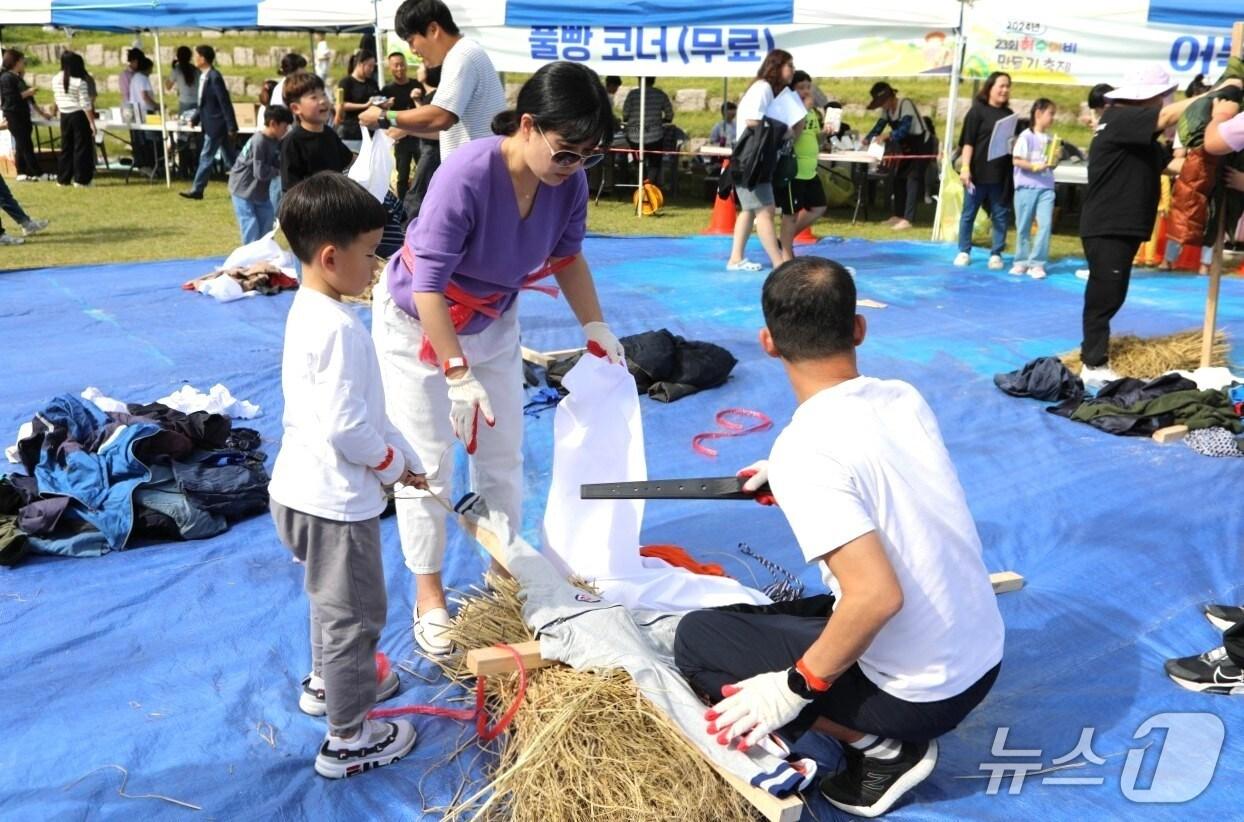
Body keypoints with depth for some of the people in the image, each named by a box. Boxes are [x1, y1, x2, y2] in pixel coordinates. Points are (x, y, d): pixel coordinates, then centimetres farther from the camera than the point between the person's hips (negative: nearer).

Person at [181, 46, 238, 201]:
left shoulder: (214, 77, -18)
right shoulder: (204, 76, 10)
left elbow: (225, 103, -19)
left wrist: (231, 127, -19)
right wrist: (194, 118, 12)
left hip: (216, 124, -9)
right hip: (212, 124, 9)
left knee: (206, 157, -3)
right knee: (231, 157, 13)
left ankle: (197, 190, 3)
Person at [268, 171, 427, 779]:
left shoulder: (308, 312, 7)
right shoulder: (338, 328, -26)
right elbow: (346, 427, -29)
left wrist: (402, 457, 11)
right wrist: (393, 463, -11)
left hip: (307, 492, 10)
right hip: (336, 501, -10)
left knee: (331, 601, 29)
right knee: (355, 615, 5)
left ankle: (327, 682, 50)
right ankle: (348, 741, 20)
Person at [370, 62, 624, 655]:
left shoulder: (569, 182, -18)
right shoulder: (466, 175, -35)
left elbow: (567, 256, 1)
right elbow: (428, 286, -32)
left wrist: (596, 329, -5)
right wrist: (459, 376, -34)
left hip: (493, 323, 5)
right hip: (417, 324, -5)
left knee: (503, 456, 10)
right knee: (427, 463, 0)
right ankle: (429, 597, 16)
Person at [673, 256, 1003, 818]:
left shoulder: (804, 449, -24)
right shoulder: (904, 398, -2)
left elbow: (878, 596, -30)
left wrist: (794, 689, -17)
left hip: (919, 693, -7)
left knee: (696, 638, 3)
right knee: (788, 613, 27)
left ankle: (879, 748, 1)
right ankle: (890, 736, 12)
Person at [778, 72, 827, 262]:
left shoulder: (812, 112, 14)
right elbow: (792, 137, -24)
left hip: (809, 170, 9)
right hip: (792, 170, -9)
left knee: (818, 207, 12)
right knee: (791, 213, -3)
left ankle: (787, 239, 24)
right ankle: (786, 255, 6)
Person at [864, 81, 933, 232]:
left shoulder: (905, 104, -25)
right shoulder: (887, 109, 1)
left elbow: (904, 129, -34)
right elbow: (879, 125, 1)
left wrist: (888, 136, -46)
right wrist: (867, 139, -16)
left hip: (921, 145, -9)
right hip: (907, 146, 9)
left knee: (913, 179, -17)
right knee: (899, 178, 9)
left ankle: (907, 219, -22)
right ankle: (898, 215, 18)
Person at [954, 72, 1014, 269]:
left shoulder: (1009, 114, 12)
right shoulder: (978, 110, -2)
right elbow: (968, 141, -8)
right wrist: (965, 167, -16)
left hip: (1001, 174, 4)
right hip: (978, 172, -4)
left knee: (1000, 216, 5)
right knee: (969, 213, 5)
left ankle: (996, 254, 14)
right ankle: (964, 252, 17)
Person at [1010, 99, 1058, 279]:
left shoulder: (1050, 139, 12)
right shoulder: (1026, 136, -4)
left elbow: (1050, 163, 18)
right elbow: (1016, 161, -10)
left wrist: (1053, 163, -3)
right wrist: (1035, 166, -19)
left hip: (1046, 188, 4)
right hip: (1026, 187, -4)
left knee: (1045, 225, -8)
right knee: (1023, 227, 4)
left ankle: (1037, 264, -5)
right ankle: (1021, 261, 18)